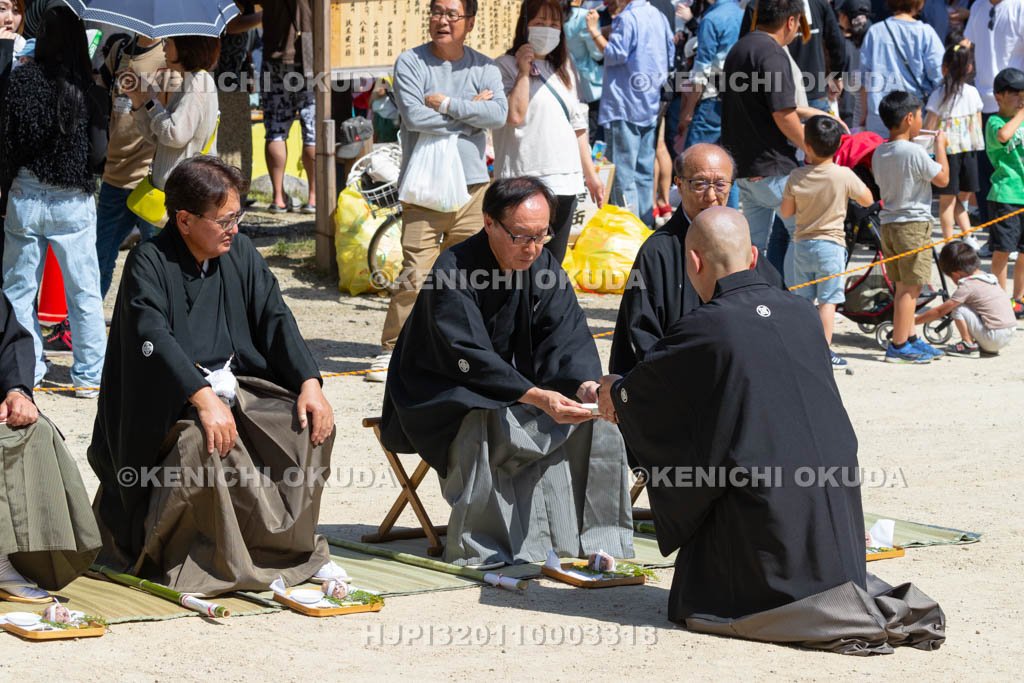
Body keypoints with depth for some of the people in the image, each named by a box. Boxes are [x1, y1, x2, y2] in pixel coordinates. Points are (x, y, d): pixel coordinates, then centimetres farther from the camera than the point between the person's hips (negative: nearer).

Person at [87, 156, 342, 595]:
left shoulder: (241, 254, 7)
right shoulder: (148, 263, -11)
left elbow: (276, 320, 2)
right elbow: (153, 339, -26)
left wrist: (309, 383, -15)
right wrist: (203, 398, -40)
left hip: (232, 385, 6)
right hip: (169, 401, -6)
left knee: (311, 424, -17)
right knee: (201, 442, -36)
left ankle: (292, 546, -5)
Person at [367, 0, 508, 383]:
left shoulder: (484, 68, 9)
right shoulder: (410, 63, 2)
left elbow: (499, 115, -8)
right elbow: (415, 117, -13)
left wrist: (445, 103, -11)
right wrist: (470, 112, -5)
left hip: (472, 185, 3)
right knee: (416, 275, -9)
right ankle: (392, 350, 0)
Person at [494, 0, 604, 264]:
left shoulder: (564, 70, 20)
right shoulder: (506, 66, -1)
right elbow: (514, 115, -16)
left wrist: (591, 174, 21)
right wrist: (523, 71, -11)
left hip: (565, 182, 7)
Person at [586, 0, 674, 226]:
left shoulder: (627, 18, -15)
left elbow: (615, 54, -18)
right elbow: (670, 55, 19)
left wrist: (595, 31, -12)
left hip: (625, 106, -9)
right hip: (650, 105, 9)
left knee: (622, 173, -6)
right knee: (644, 171, 14)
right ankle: (646, 225, 17)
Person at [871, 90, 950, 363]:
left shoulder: (879, 153, 7)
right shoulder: (914, 152, -17)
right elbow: (943, 178, -9)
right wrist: (940, 145, 3)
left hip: (888, 224, 8)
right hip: (914, 224, -8)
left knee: (904, 287, 16)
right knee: (910, 287, -4)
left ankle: (911, 338, 24)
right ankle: (898, 346, -3)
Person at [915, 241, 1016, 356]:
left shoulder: (967, 286, -10)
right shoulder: (989, 277, 13)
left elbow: (939, 311, -5)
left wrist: (914, 321, 4)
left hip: (995, 337, -8)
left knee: (958, 309, -5)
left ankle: (969, 346, 0)